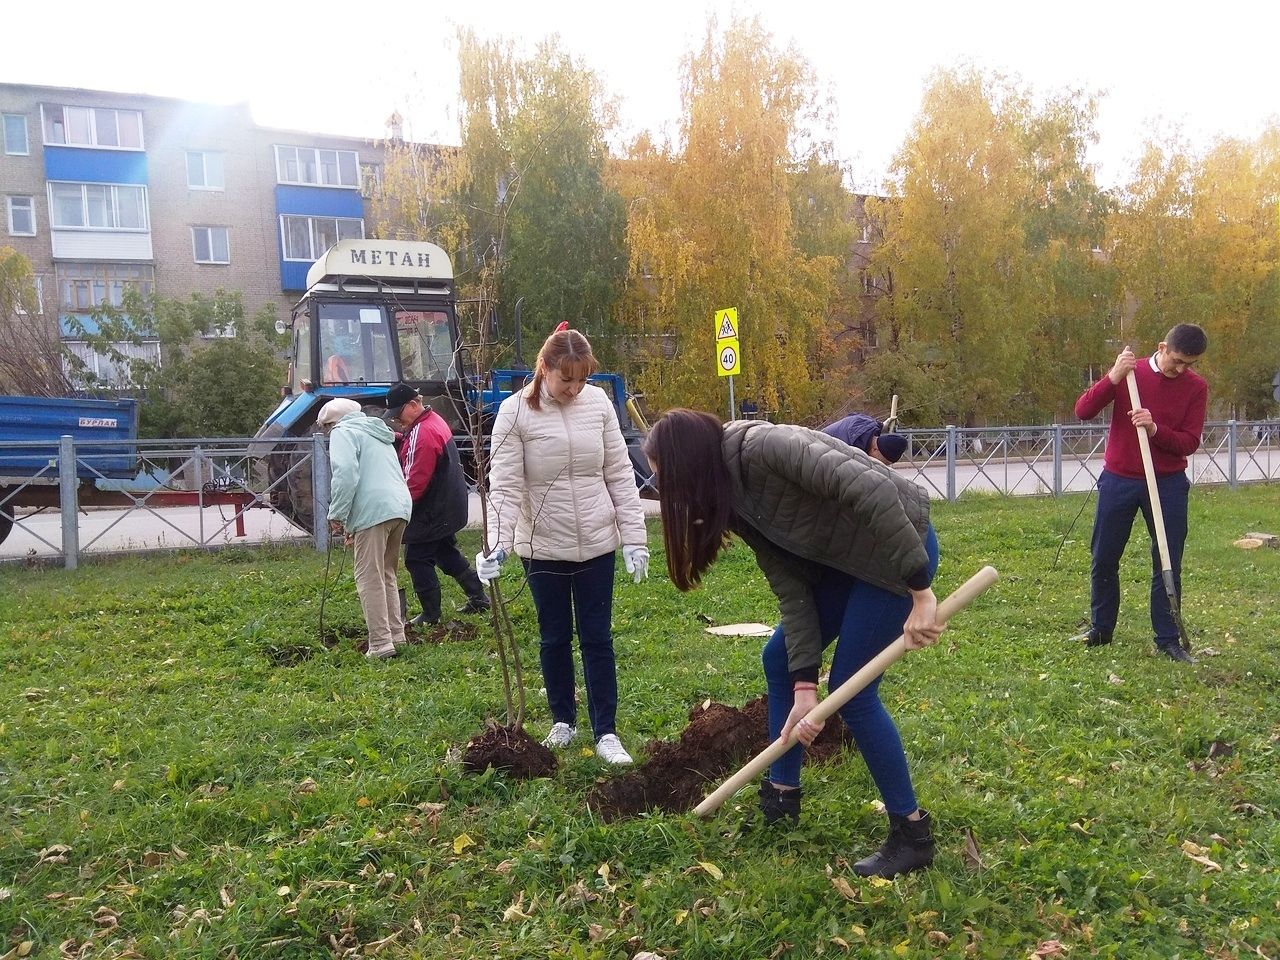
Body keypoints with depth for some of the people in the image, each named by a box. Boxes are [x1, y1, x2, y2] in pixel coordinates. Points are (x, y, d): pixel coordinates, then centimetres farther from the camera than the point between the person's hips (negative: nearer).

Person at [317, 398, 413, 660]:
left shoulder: (343, 432, 4)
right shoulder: (378, 433, 31)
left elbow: (346, 473, -13)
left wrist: (336, 514, -6)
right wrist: (353, 524, 32)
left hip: (374, 511, -9)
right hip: (401, 507, 9)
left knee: (369, 579, -5)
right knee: (387, 575, 19)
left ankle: (381, 644, -7)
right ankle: (396, 634, 20)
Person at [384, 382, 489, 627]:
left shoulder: (422, 434, -23)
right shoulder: (435, 421, 8)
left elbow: (415, 482, -25)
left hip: (430, 512, -10)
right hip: (447, 507, 10)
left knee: (417, 560, 1)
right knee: (446, 552, 21)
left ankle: (431, 615, 9)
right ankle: (478, 597, 27)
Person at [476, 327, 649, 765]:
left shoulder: (599, 403, -2)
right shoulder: (516, 411, -10)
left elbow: (620, 474, 1)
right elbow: (505, 485, -13)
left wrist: (634, 536, -2)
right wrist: (498, 543, -25)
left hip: (597, 544, 1)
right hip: (543, 547, -1)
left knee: (597, 639, 6)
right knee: (555, 638, 13)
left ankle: (606, 732, 16)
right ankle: (563, 721, 31)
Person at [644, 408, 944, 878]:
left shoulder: (763, 447, -27)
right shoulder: (733, 499, 1)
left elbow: (873, 488, -35)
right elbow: (790, 586, -3)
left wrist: (919, 590, -33)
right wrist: (804, 683, -9)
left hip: (900, 546, -9)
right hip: (844, 558, 9)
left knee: (851, 688, -7)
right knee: (779, 659, 11)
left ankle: (912, 834, 10)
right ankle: (781, 796, 27)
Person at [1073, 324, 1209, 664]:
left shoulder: (1196, 387, -2)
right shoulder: (1130, 372, -2)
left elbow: (1190, 443, -7)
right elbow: (1082, 411, -11)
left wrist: (1155, 429, -25)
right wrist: (1113, 378, -24)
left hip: (1168, 484, 0)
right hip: (1119, 481, 0)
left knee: (1168, 565, 3)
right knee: (1103, 559, 7)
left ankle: (1167, 639, 13)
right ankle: (1100, 629, 23)